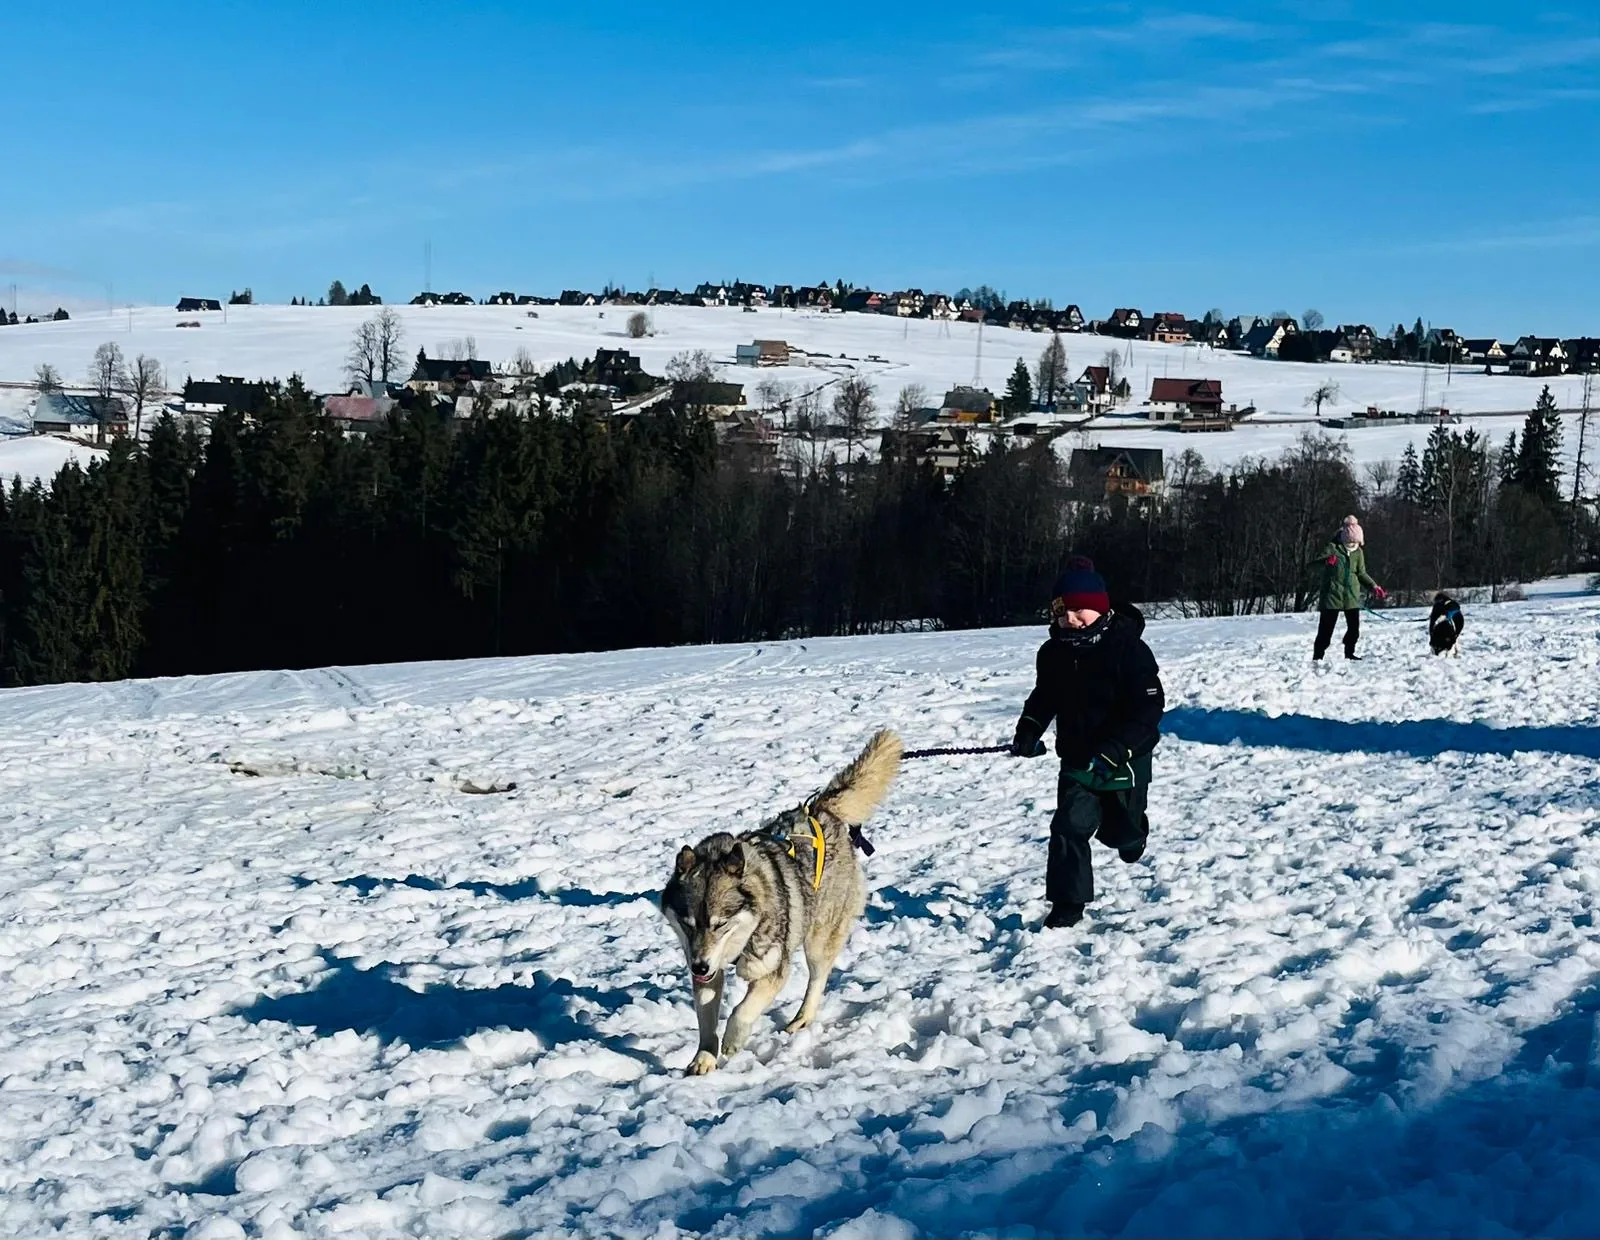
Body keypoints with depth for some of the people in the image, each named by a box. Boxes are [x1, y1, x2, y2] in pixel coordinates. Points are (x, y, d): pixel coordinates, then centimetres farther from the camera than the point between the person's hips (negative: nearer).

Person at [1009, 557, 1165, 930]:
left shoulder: (1128, 648, -21)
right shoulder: (1054, 652, -4)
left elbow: (1149, 708, -23)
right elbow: (1044, 696, 14)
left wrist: (1114, 751, -31)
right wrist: (1029, 729, -5)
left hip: (1125, 756, -3)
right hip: (1077, 756, 4)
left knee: (1120, 830, 13)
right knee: (1070, 825, -8)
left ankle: (1131, 833, 50)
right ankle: (1068, 901, 1)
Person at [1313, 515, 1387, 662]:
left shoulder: (1358, 552, 7)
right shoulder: (1333, 548, -7)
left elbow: (1361, 573, 15)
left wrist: (1375, 587, 7)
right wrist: (1326, 560, -41)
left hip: (1352, 596, 5)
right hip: (1332, 594, -5)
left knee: (1354, 626, 6)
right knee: (1326, 627, -6)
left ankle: (1349, 652, 23)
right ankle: (1317, 656, 0)